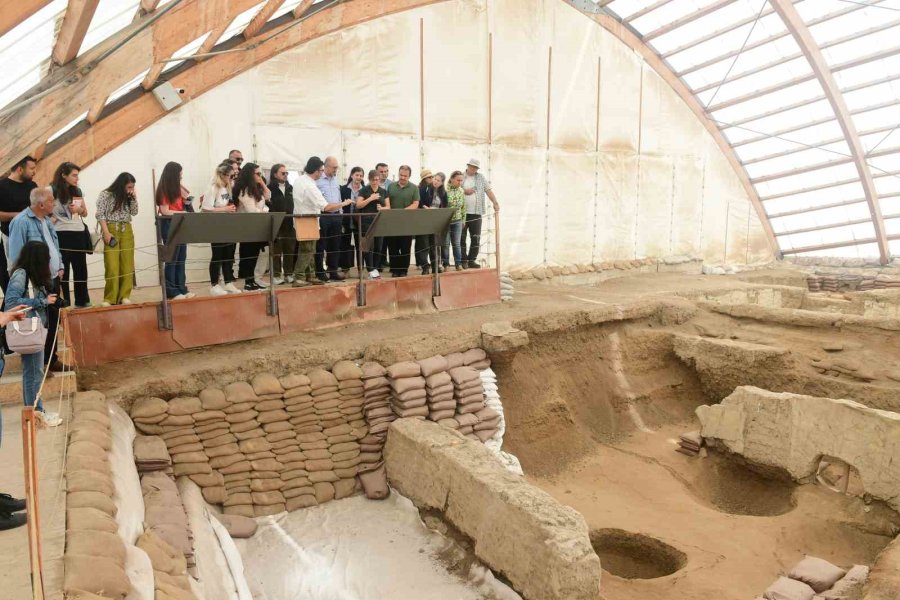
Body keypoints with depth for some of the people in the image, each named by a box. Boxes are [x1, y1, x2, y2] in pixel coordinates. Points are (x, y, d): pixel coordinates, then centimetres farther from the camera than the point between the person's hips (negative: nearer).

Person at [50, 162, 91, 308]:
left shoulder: (78, 191, 12)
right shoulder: (52, 190, -5)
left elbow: (85, 213, 17)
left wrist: (79, 209, -2)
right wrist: (50, 218, -18)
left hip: (79, 234, 6)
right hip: (62, 235, -6)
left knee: (81, 268, 9)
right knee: (62, 269, 0)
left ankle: (82, 301, 17)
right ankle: (64, 302, 6)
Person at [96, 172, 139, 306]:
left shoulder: (128, 197, 14)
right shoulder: (106, 195, 0)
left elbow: (134, 213, 9)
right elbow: (100, 215, -5)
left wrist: (134, 198, 0)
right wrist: (106, 233, -13)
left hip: (127, 231, 5)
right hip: (111, 230, -5)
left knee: (127, 264, -1)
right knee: (112, 266, -8)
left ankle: (124, 296, 4)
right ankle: (110, 298, -3)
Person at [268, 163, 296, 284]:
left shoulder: (290, 188, 14)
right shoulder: (270, 188, -4)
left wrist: (295, 219, 7)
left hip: (289, 224, 5)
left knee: (290, 250, 7)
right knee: (276, 251, 1)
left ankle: (289, 274, 15)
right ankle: (276, 275, 7)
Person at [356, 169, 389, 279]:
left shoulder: (384, 191, 12)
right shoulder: (364, 190, 2)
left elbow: (388, 207, 11)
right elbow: (358, 205, -6)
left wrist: (382, 208, -11)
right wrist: (370, 198, -13)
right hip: (367, 222, -4)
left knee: (378, 246, 5)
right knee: (369, 246, -6)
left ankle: (376, 268, 14)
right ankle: (371, 270, -4)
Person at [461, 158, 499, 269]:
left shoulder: (481, 178, 9)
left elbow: (488, 190, 1)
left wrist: (495, 203, -11)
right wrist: (464, 191, -11)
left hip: (476, 213, 1)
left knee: (476, 238, 1)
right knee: (461, 238, 1)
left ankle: (472, 260, 10)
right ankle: (463, 261, 9)